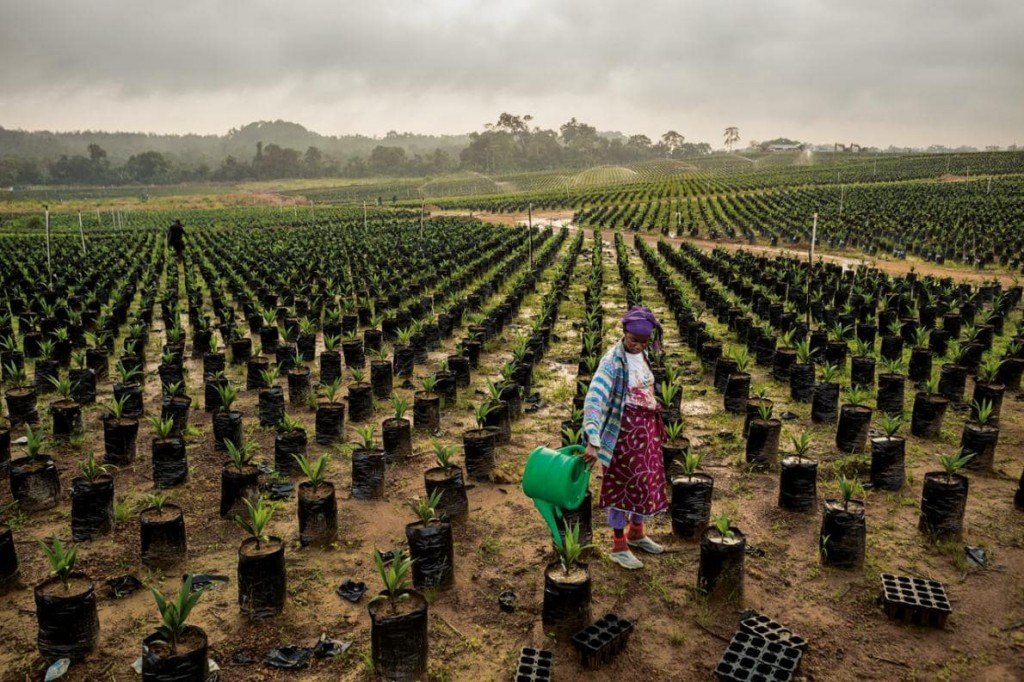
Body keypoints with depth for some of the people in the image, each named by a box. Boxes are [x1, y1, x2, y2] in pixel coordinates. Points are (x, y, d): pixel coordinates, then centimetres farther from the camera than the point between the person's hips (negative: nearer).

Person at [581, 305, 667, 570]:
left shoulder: (642, 355, 3)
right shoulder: (613, 361, -22)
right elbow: (594, 400, -31)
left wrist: (653, 425, 18)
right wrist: (593, 441, -39)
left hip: (647, 427, 8)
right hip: (624, 429, -8)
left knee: (646, 480, 18)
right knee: (622, 484, 5)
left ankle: (636, 533, 39)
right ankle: (618, 546, 20)